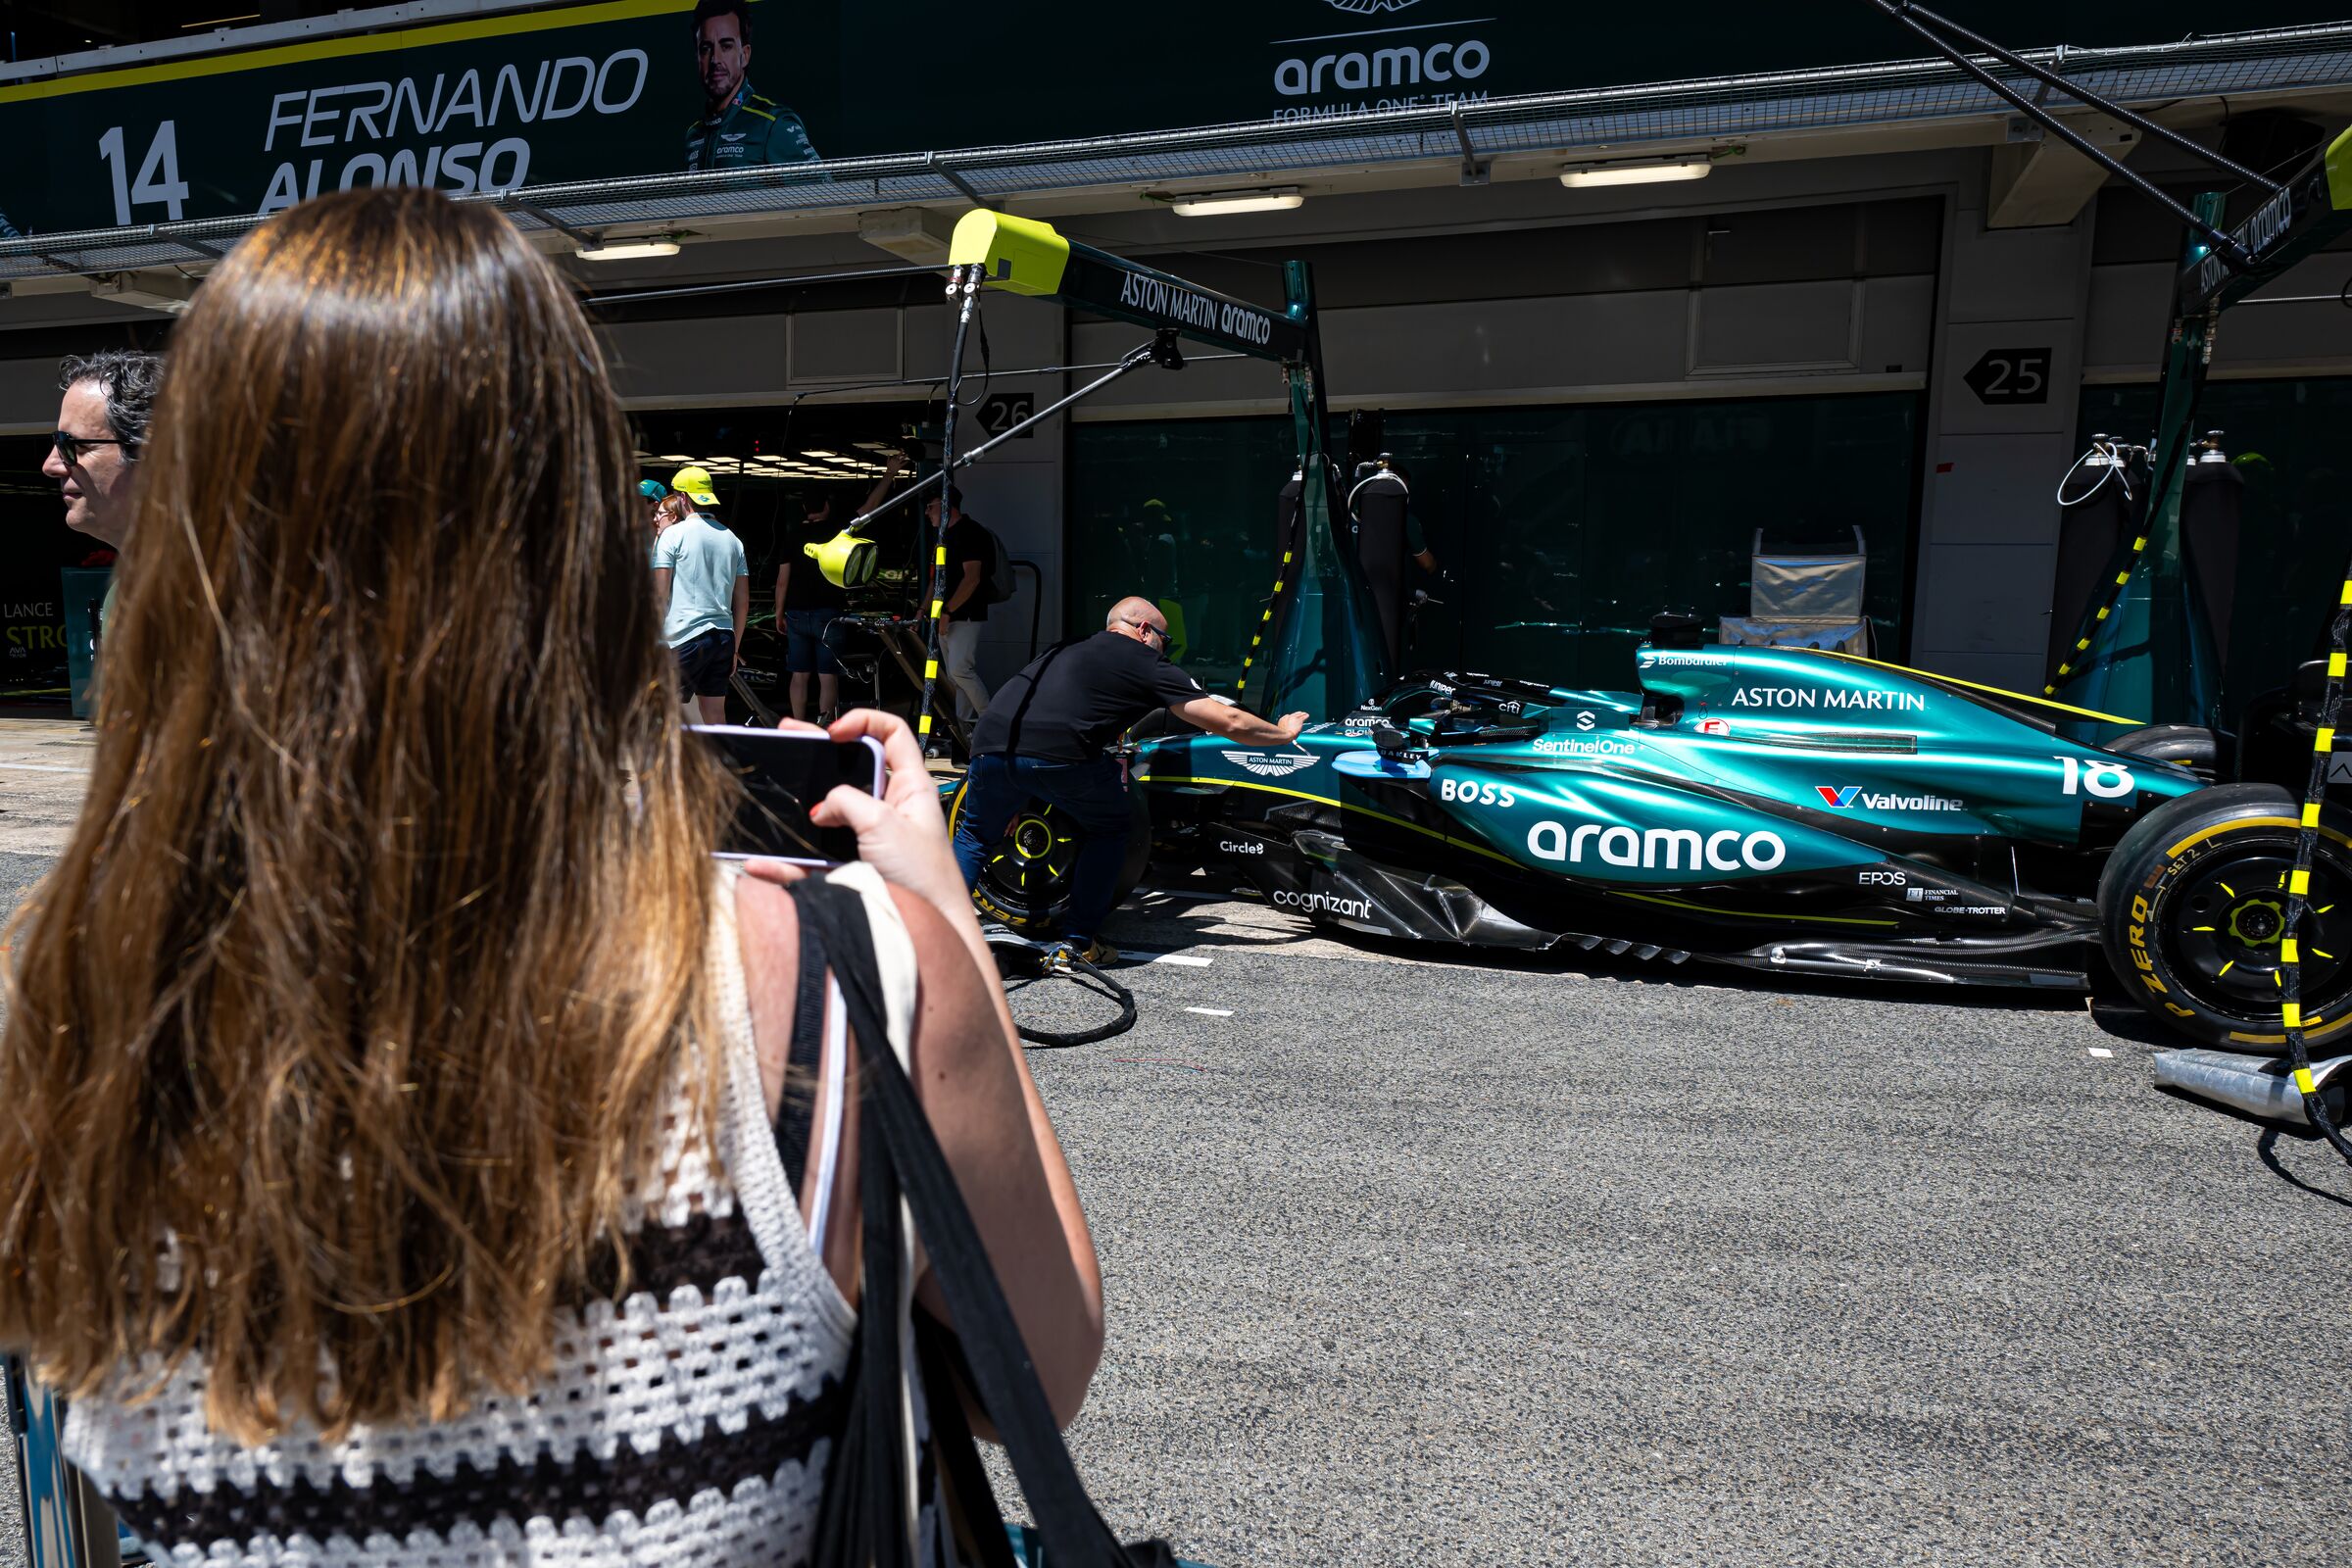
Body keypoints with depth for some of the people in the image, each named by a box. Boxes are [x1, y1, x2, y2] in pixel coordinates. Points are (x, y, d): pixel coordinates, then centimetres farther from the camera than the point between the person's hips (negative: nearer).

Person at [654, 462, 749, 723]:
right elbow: (742, 602, 14)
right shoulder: (732, 539, 13)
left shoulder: (671, 534, -3)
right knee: (715, 716, 10)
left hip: (685, 638, -6)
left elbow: (660, 594, -7)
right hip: (724, 636, 6)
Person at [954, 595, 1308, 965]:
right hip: (1059, 756, -5)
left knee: (973, 835, 29)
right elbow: (1230, 723, 16)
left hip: (990, 744, 5)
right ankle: (1077, 942, 21)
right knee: (1109, 830, 23)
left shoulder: (1067, 647, 31)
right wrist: (1283, 733, 34)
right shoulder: (1148, 664, 15)